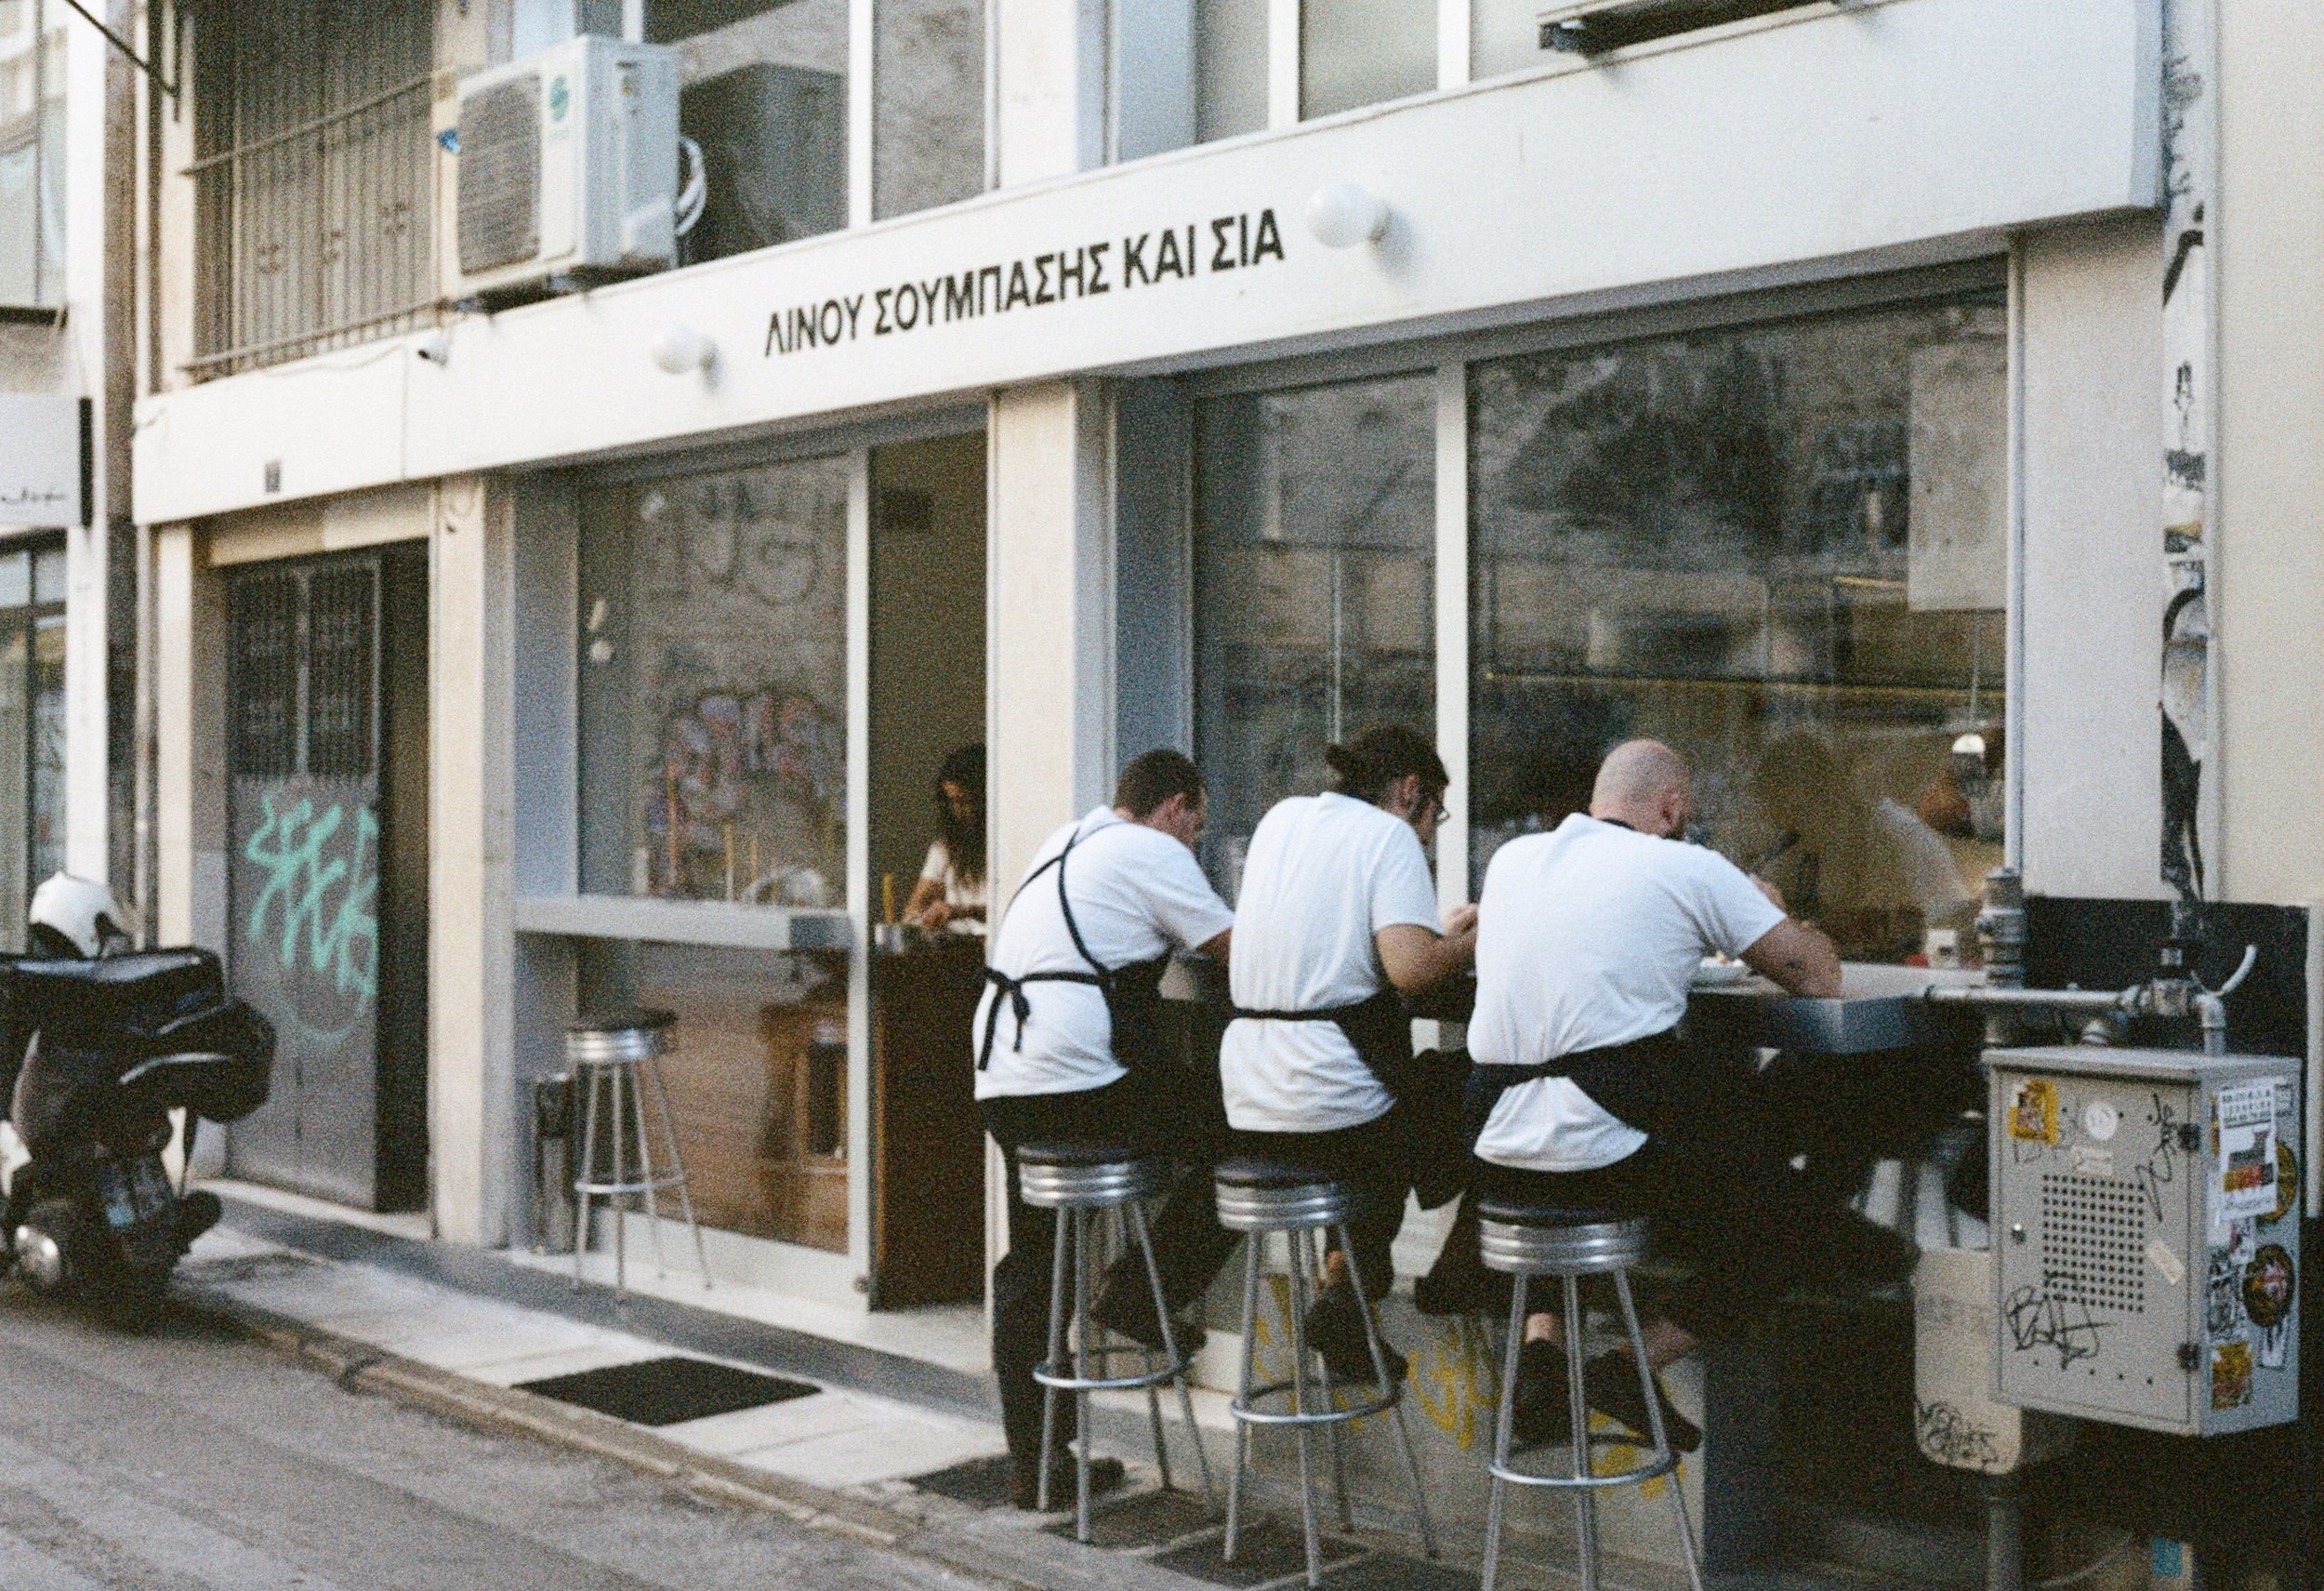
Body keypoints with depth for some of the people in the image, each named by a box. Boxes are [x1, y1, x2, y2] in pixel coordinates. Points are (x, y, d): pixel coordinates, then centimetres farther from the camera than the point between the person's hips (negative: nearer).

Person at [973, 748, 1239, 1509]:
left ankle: (1036, 1461, 18)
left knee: (1029, 1272, 15)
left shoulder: (1063, 844, 24)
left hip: (1000, 1075, 9)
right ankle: (1141, 1292, 5)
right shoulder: (1153, 853, -1)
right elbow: (1241, 952, 0)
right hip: (1080, 1075, -9)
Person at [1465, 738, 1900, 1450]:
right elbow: (1818, 973, 6)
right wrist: (1769, 913, 27)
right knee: (1781, 1228, 15)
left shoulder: (1511, 858, 13)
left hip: (1500, 1157, 5)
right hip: (1611, 1148, -5)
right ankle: (1632, 1365, 1)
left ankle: (1541, 1339, 15)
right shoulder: (1687, 870, -1)